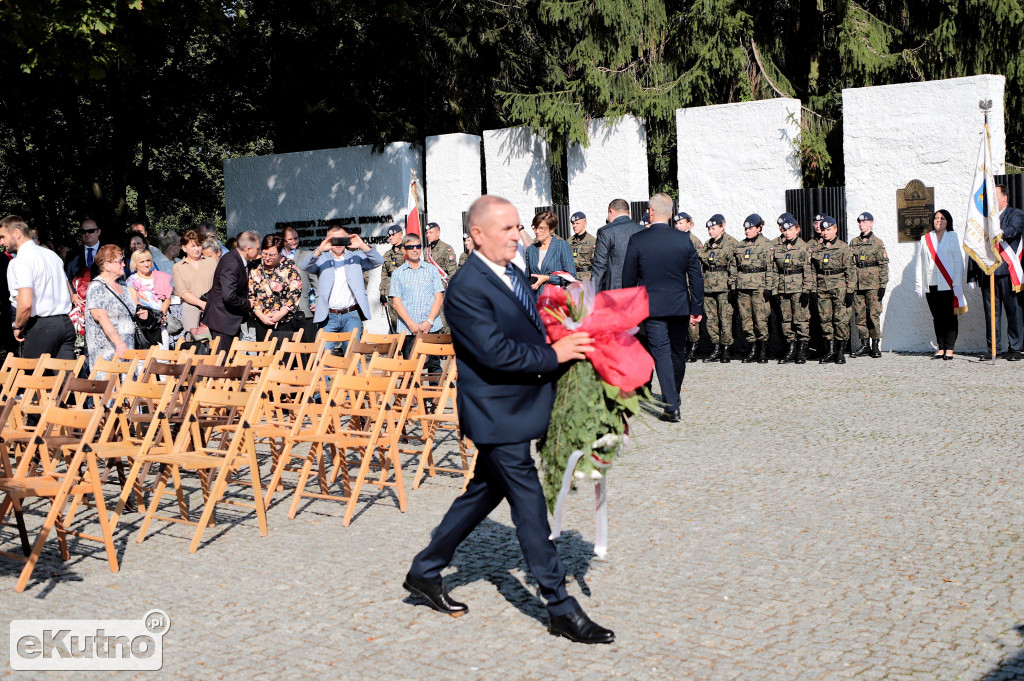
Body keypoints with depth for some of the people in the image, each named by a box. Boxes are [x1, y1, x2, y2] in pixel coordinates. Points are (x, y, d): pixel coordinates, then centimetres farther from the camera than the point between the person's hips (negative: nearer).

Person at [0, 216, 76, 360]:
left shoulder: (20, 261, -11)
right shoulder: (52, 254, 15)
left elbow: (26, 304, -22)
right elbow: (70, 295, 20)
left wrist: (18, 327, -5)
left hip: (40, 326, -7)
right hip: (66, 323, 7)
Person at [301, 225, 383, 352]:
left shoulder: (356, 257, 11)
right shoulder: (322, 258, 9)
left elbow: (378, 262, -1)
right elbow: (305, 266, -8)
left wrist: (363, 246, -16)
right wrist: (319, 250, -23)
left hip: (352, 315, 0)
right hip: (328, 317, 0)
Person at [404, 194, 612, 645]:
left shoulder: (512, 273, 10)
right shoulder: (466, 288, -20)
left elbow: (530, 332, 18)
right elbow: (495, 352, -26)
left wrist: (567, 343, 1)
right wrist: (553, 354, -20)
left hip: (517, 407, 10)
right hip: (496, 414, -10)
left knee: (486, 490, 20)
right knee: (529, 504, -4)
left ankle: (426, 570, 34)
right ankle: (561, 609, 5)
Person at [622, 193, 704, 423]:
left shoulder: (637, 240, -7)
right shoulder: (684, 240, -2)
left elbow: (628, 277, -1)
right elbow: (696, 276, 0)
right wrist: (697, 308, 6)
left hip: (651, 306, -2)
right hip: (680, 306, 2)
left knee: (661, 353, -2)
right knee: (678, 352, 16)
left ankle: (671, 406, -10)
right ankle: (673, 399, 32)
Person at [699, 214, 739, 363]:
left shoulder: (732, 243, -3)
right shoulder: (707, 245, 17)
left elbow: (735, 266, -7)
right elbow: (701, 264, 22)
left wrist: (732, 284, -14)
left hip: (724, 286, -6)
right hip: (708, 286, 6)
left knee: (725, 318, -5)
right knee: (710, 318, 5)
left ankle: (726, 350, 3)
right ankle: (717, 349, 13)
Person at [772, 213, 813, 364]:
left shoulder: (803, 246, -1)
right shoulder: (775, 245, 7)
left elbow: (808, 270, -3)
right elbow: (773, 268, 10)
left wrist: (806, 290, -9)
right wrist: (772, 288, 4)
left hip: (798, 288, -3)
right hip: (782, 288, 4)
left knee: (801, 318, -4)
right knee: (786, 319, 6)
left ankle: (802, 351, 2)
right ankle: (790, 350, 14)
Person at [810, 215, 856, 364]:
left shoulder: (843, 248, 1)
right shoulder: (817, 250, 13)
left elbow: (851, 270, -2)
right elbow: (813, 271, 16)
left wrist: (850, 290, -7)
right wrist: (813, 290, 9)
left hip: (839, 288, -4)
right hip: (822, 288, 4)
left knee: (841, 319, -5)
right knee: (825, 318, 2)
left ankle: (841, 351, 2)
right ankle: (830, 350, 10)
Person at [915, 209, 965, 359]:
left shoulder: (953, 237, 6)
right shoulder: (925, 239, 14)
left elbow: (958, 261, 2)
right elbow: (919, 263, 13)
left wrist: (957, 284, -6)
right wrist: (919, 285, 8)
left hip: (948, 285, -3)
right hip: (931, 286, 3)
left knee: (950, 318, -3)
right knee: (937, 318, 5)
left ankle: (949, 349, 0)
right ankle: (941, 349, 9)